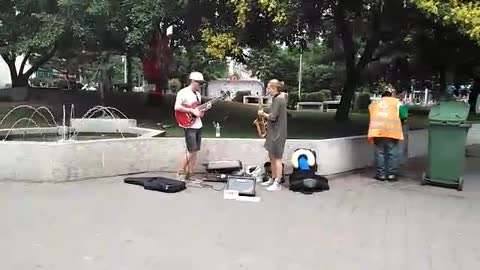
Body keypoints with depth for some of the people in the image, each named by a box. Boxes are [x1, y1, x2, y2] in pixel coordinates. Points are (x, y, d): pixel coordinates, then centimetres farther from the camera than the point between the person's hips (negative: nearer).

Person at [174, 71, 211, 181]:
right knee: (191, 151, -11)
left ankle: (190, 174, 15)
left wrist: (205, 108, 1)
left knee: (195, 151, 8)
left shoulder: (198, 94, 15)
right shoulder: (183, 92, -11)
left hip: (198, 126, 8)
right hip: (189, 126, -8)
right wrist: (192, 111, -22)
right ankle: (180, 173, 4)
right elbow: (177, 107, -22)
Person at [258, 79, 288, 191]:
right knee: (272, 157, 15)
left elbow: (273, 117, -21)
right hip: (274, 132, 10)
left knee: (277, 158, -5)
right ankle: (273, 179, 25)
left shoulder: (278, 99, -16)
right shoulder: (278, 98, 14)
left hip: (278, 134, -10)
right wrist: (267, 123, 10)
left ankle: (277, 184, 0)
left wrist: (263, 114, -5)